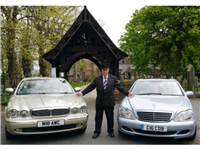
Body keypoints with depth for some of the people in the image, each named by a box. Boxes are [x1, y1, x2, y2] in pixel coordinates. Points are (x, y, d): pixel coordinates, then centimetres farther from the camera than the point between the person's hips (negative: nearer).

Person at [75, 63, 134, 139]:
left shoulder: (113, 78, 2)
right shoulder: (97, 79, 3)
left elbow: (119, 87, 0)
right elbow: (90, 87, 2)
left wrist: (127, 93, -11)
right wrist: (81, 93, -7)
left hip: (109, 102, 0)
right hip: (99, 102, 0)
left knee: (110, 118, 10)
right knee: (98, 118, 8)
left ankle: (110, 131, 27)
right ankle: (97, 132, 19)